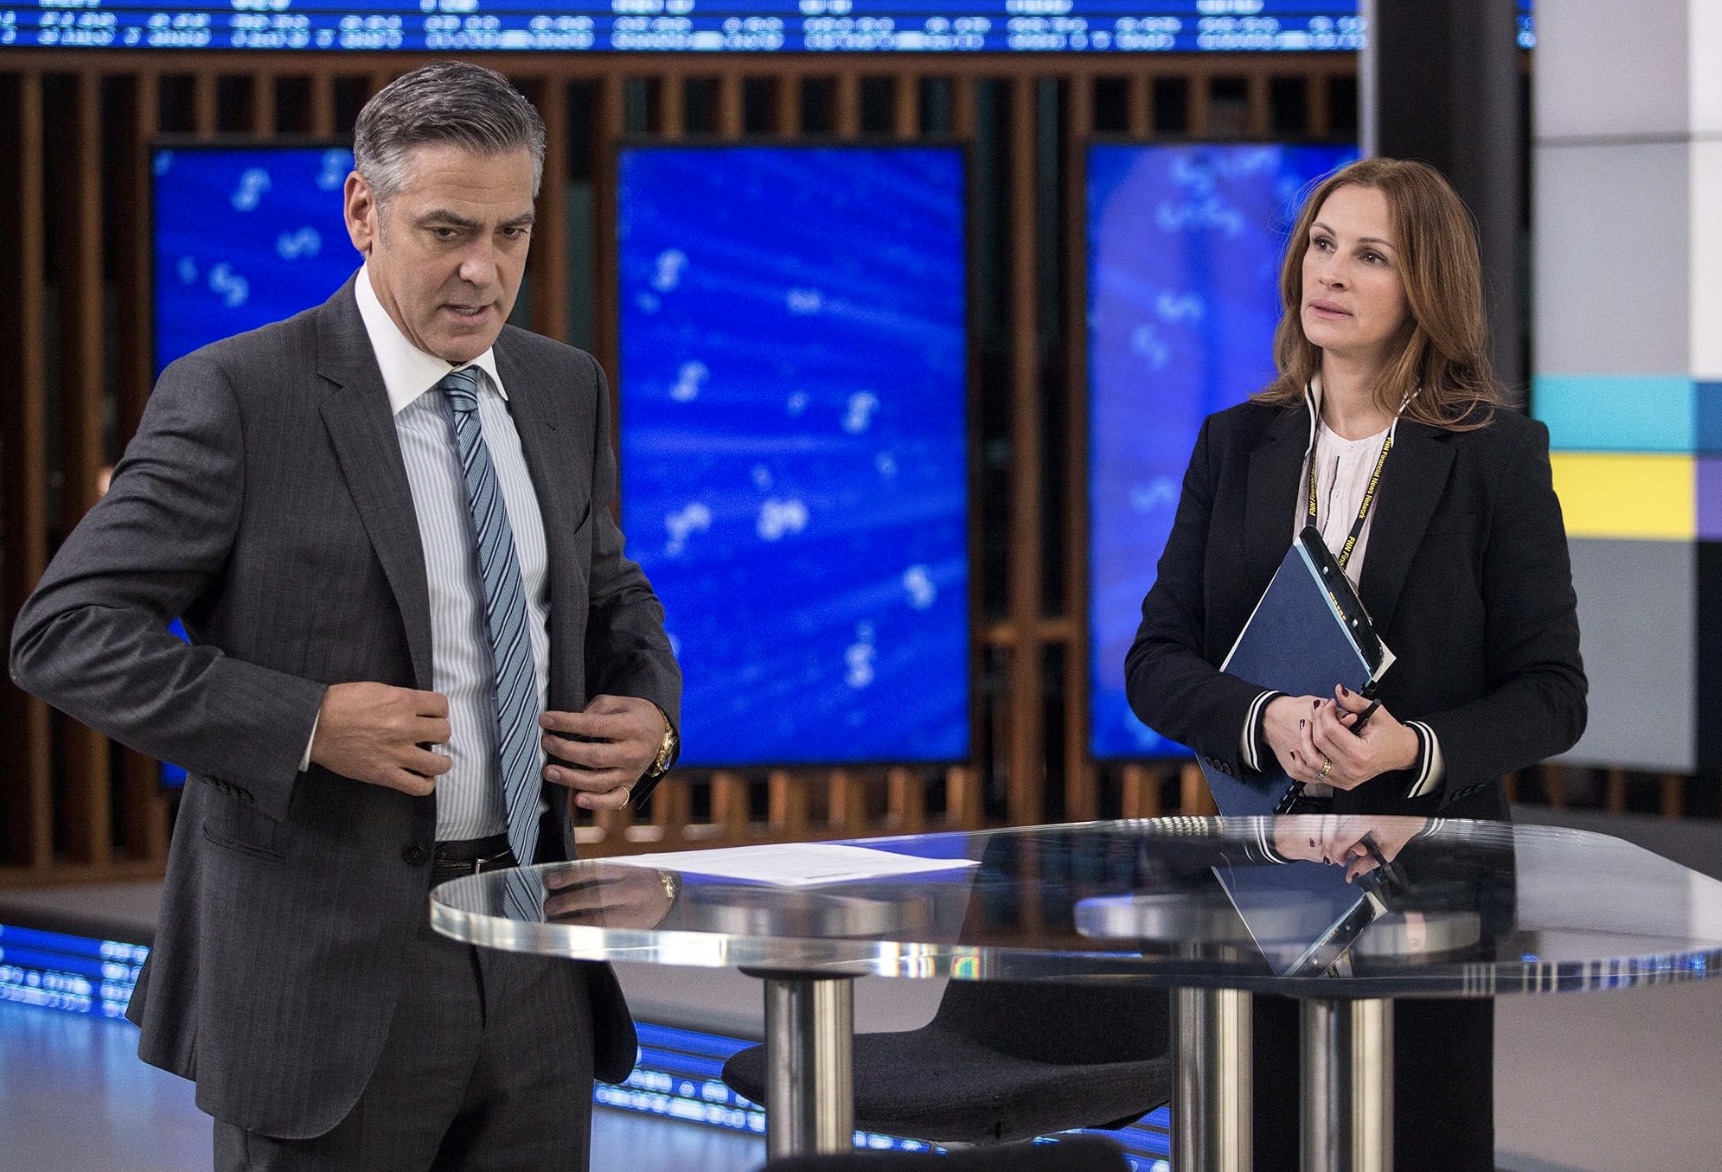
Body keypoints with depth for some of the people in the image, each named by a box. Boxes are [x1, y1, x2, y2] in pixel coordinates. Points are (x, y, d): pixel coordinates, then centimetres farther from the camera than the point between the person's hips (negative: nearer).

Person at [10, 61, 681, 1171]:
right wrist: (307, 725, -22)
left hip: (534, 972, 6)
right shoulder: (237, 398, -10)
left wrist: (651, 716, 1)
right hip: (330, 971, -5)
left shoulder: (566, 390, 9)